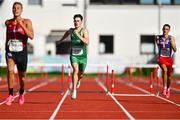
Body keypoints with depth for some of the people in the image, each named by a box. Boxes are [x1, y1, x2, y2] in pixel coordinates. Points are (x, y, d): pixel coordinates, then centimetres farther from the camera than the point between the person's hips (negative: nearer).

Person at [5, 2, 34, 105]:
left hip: (22, 52, -1)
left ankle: (21, 94, 37)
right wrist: (6, 50, 20)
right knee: (10, 70, -23)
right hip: (10, 51, 1)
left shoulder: (27, 22, -5)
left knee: (22, 75, 11)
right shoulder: (8, 22, 5)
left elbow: (31, 36, -19)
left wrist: (22, 25, -26)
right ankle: (11, 95, -16)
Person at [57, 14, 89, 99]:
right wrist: (61, 40, 37)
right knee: (75, 70, -24)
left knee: (80, 74, 16)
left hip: (82, 56, 0)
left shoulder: (84, 31, -12)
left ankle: (78, 80, 54)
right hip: (73, 55, 0)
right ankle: (74, 91, -25)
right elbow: (67, 33, 24)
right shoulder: (71, 30, -2)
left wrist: (78, 36, -36)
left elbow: (87, 42, -26)